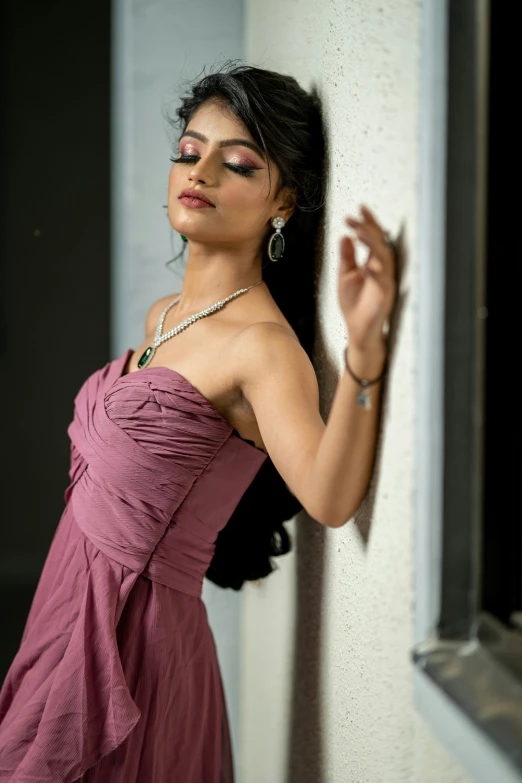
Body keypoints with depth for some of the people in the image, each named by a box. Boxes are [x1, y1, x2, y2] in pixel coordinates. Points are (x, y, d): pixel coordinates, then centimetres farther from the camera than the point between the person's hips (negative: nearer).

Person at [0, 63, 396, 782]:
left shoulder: (263, 343, -17)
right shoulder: (163, 317, 9)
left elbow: (329, 499, -36)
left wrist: (364, 348, -45)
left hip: (130, 630, -8)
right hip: (73, 607, 8)